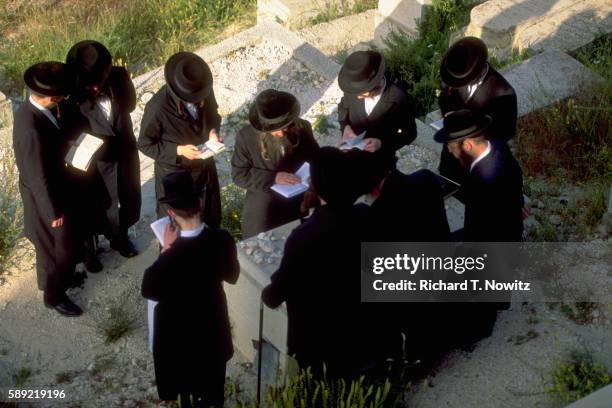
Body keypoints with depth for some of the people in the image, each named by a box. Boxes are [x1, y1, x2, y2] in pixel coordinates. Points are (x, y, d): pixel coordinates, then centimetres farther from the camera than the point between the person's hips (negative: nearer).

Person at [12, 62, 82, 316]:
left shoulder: (30, 108, -10)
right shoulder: (32, 130, -38)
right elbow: (39, 178, -28)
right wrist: (54, 211, -18)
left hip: (49, 189, 9)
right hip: (44, 196, -9)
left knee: (52, 243, 30)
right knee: (58, 246, 13)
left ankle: (56, 277, 54)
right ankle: (54, 295, 34)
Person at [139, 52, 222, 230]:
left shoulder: (204, 91, -18)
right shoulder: (158, 108, -33)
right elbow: (145, 144, -18)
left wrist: (213, 131, -17)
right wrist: (178, 150, -29)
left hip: (205, 166, 5)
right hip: (174, 173, -5)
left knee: (212, 218, 28)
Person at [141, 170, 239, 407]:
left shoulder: (171, 258, -37)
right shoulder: (222, 239, -23)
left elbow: (149, 291, -16)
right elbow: (232, 276, -3)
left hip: (180, 336, -4)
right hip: (213, 327, 4)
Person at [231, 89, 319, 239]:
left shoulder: (302, 128, -12)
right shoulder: (246, 137, -18)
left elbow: (315, 159, 4)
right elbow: (239, 175, -11)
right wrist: (273, 178, -23)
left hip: (299, 205, 2)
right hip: (263, 211, -2)